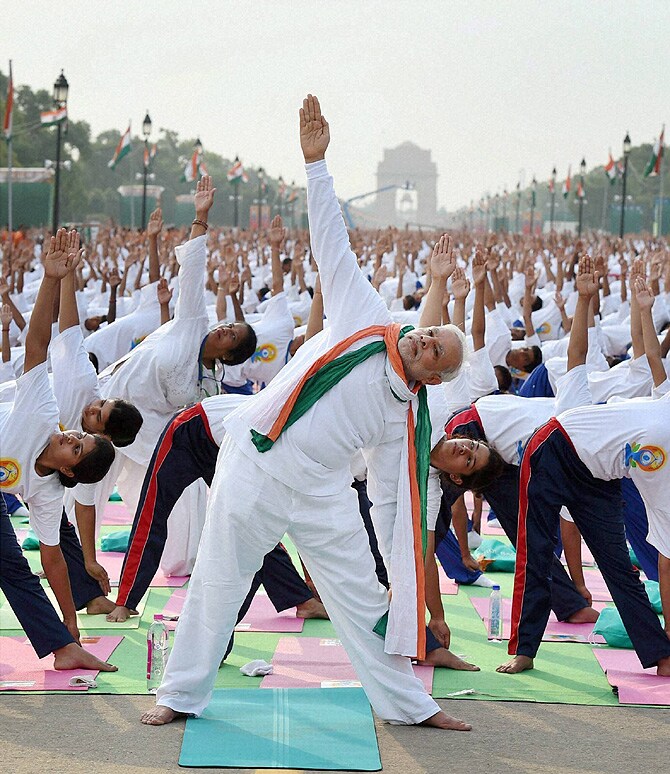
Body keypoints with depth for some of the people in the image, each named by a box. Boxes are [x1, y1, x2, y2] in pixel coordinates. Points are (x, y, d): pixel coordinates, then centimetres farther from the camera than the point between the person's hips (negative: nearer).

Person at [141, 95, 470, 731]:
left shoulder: (407, 420, 3)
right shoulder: (367, 322, 0)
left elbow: (396, 505, 5)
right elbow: (332, 245, -1)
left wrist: (405, 578, -1)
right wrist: (316, 163, -6)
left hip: (319, 492, 2)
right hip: (254, 465, -2)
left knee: (362, 596, 4)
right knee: (218, 582, 3)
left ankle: (405, 702, 17)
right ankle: (181, 695, 17)